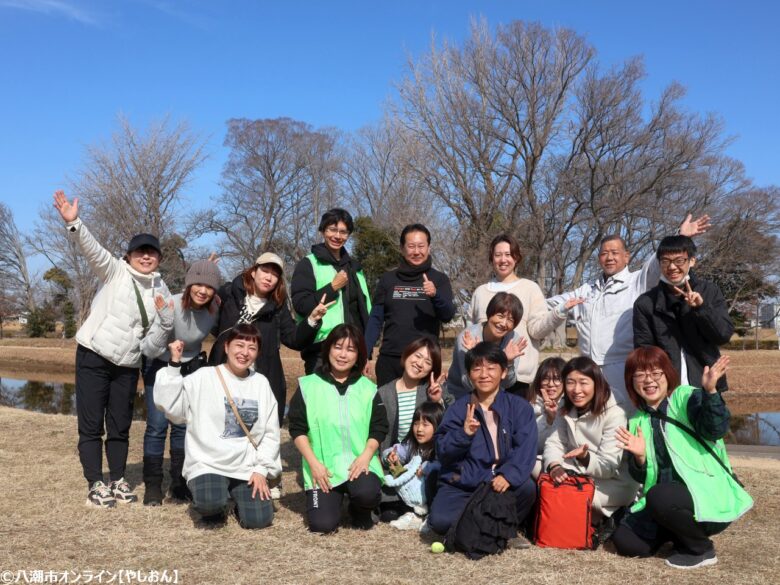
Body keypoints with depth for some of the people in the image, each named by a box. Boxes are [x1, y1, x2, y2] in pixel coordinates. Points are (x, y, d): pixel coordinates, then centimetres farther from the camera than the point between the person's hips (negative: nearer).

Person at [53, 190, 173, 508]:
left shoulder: (159, 286, 10)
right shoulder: (114, 271, -4)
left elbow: (169, 325, 14)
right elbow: (91, 248, -22)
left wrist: (164, 309, -8)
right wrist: (73, 222, -39)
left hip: (128, 365, 4)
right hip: (93, 358, -4)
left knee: (120, 426, 11)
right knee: (91, 425, -1)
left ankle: (118, 481, 21)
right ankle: (96, 486, 6)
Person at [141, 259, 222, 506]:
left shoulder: (215, 310, -18)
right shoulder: (171, 306, -30)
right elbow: (149, 350, -30)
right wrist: (164, 324, -45)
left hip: (191, 369, 3)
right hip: (160, 367, -3)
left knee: (184, 425, 3)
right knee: (157, 426, -8)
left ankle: (180, 483, 14)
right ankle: (152, 486, 2)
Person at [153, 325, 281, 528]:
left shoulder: (261, 383, 6)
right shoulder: (204, 377, -5)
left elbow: (271, 433, 7)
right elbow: (169, 404, -14)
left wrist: (261, 469, -1)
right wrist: (174, 364, -18)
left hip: (248, 467, 3)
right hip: (208, 463, -3)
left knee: (259, 520, -12)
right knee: (211, 503, -31)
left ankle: (237, 496, 22)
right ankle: (214, 506, 8)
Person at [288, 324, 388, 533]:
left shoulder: (368, 388, 7)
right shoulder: (308, 386, 2)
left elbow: (379, 428, 6)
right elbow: (297, 429, 0)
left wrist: (366, 455, -11)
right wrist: (313, 462, -11)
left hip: (359, 464, 1)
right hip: (323, 468, 0)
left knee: (367, 493, -31)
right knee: (323, 524, -17)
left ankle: (360, 510, 8)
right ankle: (335, 498, 20)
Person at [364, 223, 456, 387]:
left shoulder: (439, 279, 5)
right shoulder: (388, 279, 8)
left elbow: (448, 316, -6)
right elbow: (376, 320, 8)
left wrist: (435, 295, -25)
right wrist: (365, 355, 0)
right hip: (389, 360, 1)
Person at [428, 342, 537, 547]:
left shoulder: (519, 407, 1)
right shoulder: (459, 408, 4)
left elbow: (525, 449, -10)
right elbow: (442, 453, 0)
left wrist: (509, 475, -29)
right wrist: (464, 434, -19)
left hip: (501, 482, 0)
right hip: (462, 484, 0)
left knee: (527, 487, -32)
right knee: (439, 520, -26)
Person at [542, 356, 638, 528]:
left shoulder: (614, 414, -18)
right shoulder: (566, 411, 0)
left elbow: (608, 467, -20)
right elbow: (553, 443, -8)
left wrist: (585, 457, -41)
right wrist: (554, 466, -30)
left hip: (615, 483, -6)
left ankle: (601, 520, -1)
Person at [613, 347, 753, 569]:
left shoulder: (686, 398, -7)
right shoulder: (637, 422, 9)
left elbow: (715, 430, -26)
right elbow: (642, 478, 7)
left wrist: (710, 391, -41)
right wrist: (639, 458, -15)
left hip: (710, 496, -6)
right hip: (670, 496, 6)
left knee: (659, 497, -33)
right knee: (625, 542, -9)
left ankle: (702, 549, -7)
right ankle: (679, 531, 17)